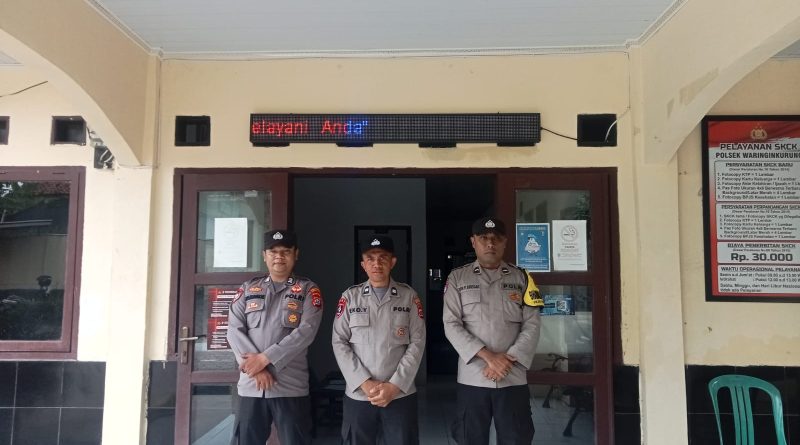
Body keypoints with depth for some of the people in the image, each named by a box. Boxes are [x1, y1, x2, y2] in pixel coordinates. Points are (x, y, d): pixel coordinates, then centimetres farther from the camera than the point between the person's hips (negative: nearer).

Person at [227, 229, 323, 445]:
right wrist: (254, 365, -11)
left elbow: (306, 332, -9)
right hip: (251, 385, 3)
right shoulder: (248, 288, 12)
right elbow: (234, 330, 3)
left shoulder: (308, 289, 3)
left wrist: (265, 358, -14)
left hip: (291, 386, -2)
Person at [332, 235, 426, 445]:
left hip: (401, 395, 0)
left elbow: (417, 343, -1)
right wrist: (365, 383, -10)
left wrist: (394, 385, -9)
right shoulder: (350, 297, 3)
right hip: (358, 395, 1)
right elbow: (339, 343, 0)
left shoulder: (409, 296, 3)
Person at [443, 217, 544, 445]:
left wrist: (508, 358, -12)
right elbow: (451, 325, -5)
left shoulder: (521, 278, 7)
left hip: (513, 379, 1)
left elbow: (532, 325, 2)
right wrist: (488, 356, -14)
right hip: (472, 379, -1)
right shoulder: (457, 278, 3)